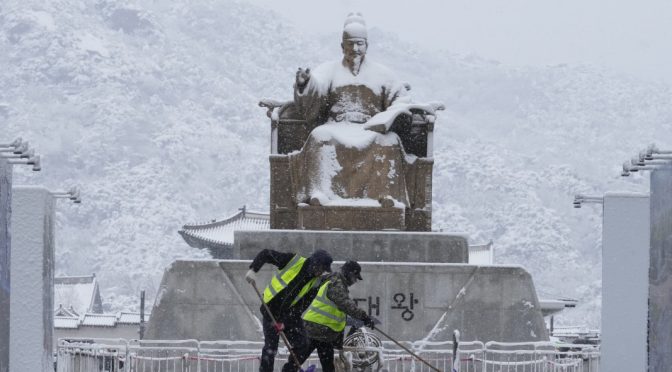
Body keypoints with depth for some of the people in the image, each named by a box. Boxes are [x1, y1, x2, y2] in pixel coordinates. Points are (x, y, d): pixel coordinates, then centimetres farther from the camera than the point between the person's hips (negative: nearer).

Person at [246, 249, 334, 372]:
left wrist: (285, 322, -18)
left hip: (290, 314, 4)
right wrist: (253, 270, -26)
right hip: (271, 310, -4)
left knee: (301, 345, 0)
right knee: (270, 347, -8)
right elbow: (266, 254, -11)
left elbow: (303, 306, -9)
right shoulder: (294, 261, -15)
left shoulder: (315, 284, -6)